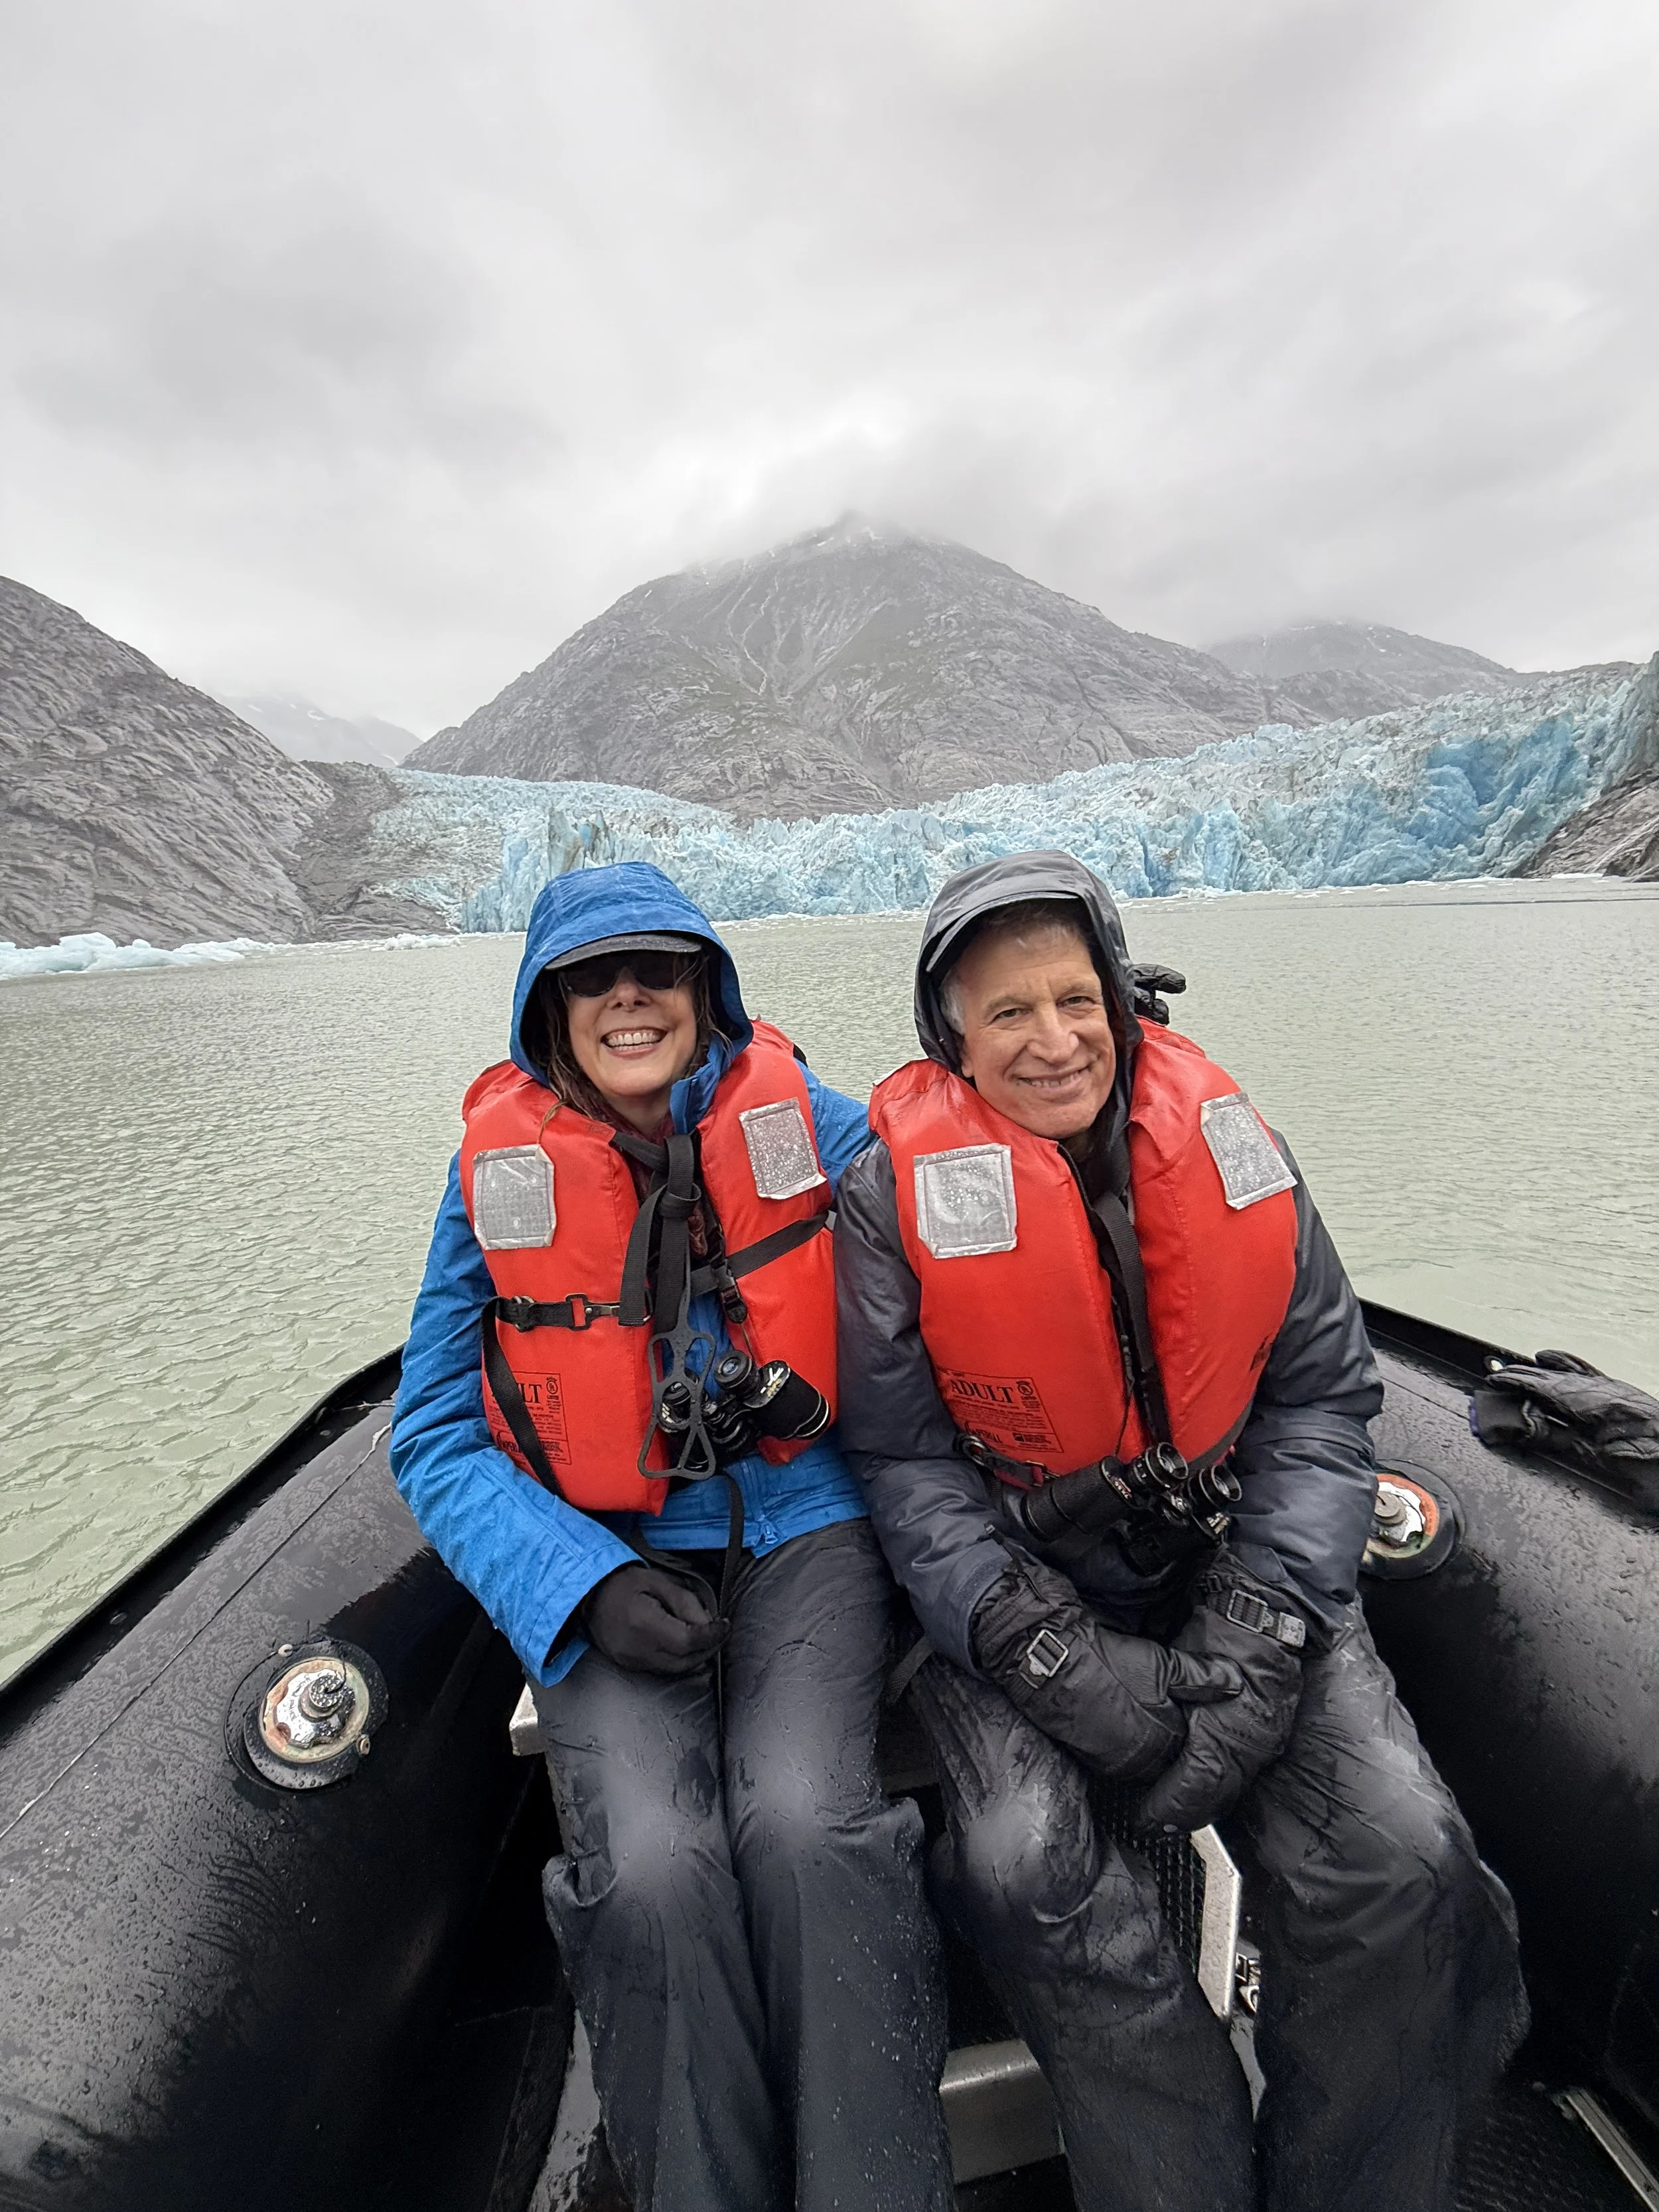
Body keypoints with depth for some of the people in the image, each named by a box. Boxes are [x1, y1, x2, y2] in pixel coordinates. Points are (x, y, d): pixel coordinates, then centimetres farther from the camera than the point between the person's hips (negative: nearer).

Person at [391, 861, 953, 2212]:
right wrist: (586, 1582, -12)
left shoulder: (811, 1125, 1)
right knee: (650, 1869, -22)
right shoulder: (499, 1169, 2)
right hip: (613, 1561, 1)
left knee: (802, 1821, -25)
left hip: (804, 1530, 0)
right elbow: (436, 1437, 3)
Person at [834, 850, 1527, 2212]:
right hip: (1011, 1590, -1)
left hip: (1233, 1563, 3)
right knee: (1031, 1868, -22)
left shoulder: (1228, 1142, -2)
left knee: (1403, 1857, -15)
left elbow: (1324, 1394, 0)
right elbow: (907, 1468, -8)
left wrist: (1258, 1639, -10)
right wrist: (1068, 1666, -16)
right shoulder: (897, 1194, -10)